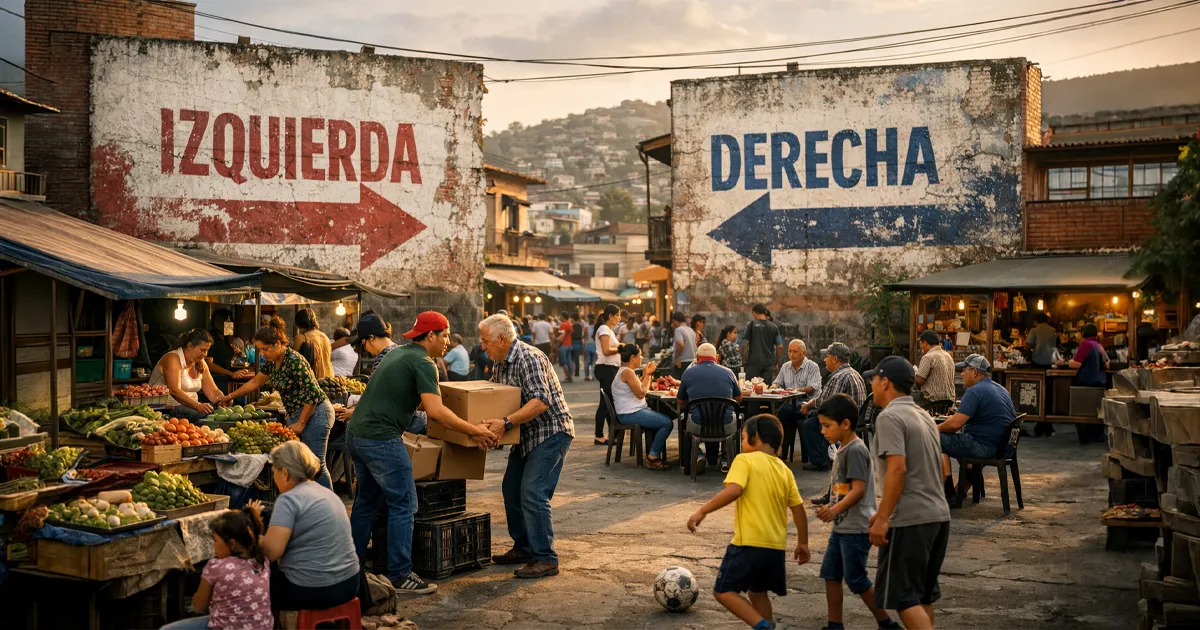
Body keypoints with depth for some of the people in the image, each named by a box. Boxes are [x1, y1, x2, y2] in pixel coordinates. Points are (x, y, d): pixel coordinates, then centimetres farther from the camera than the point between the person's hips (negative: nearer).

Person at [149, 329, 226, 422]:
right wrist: (197, 405, -39)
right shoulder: (173, 359, -12)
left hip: (189, 406, 7)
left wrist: (222, 400, -17)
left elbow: (212, 391, 7)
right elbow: (175, 391, -26)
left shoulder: (201, 364, 13)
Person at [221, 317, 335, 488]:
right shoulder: (272, 362, 7)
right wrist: (230, 396, 23)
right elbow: (256, 381, 24)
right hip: (295, 415, 9)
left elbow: (313, 393, -22)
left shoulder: (294, 361, -21)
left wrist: (301, 423, -16)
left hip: (315, 413, -9)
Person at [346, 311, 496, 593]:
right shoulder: (422, 363, -11)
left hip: (356, 433, 10)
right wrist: (475, 431, -14)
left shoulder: (397, 353, 18)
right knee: (403, 504, -3)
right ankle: (400, 576, 0)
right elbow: (435, 411, -22)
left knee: (366, 501, 20)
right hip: (381, 439, -10)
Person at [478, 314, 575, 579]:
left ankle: (545, 559, -11)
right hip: (528, 435, 11)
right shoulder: (501, 363, 11)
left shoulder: (528, 359, -21)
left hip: (551, 433, -11)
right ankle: (523, 547, 26)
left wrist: (507, 423, -34)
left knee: (533, 494, -16)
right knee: (511, 489, 14)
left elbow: (541, 401, -31)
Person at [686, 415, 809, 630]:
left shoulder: (745, 460, -6)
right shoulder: (785, 470, 12)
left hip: (749, 542, -7)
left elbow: (734, 490, -23)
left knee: (723, 591, 0)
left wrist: (702, 511, -19)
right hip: (777, 546, 7)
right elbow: (799, 509, 13)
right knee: (758, 592, 21)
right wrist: (803, 543, 22)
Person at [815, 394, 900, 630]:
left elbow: (858, 489, -24)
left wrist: (835, 510, -30)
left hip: (856, 528, -10)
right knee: (830, 573, 11)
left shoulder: (855, 450, -18)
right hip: (842, 526, 10)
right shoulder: (843, 449, 12)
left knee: (856, 580, -1)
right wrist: (831, 509, 17)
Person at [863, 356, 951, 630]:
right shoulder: (924, 415, 17)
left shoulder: (890, 417, -11)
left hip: (910, 520, -9)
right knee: (923, 594, 18)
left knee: (903, 596, -5)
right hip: (939, 514, 9)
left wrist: (882, 519, -19)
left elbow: (897, 469, -21)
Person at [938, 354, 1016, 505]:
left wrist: (937, 428, -1)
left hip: (984, 447, -10)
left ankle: (949, 495, -4)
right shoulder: (1001, 389, 15)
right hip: (1003, 446, 10)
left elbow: (955, 424, -22)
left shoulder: (975, 392, -16)